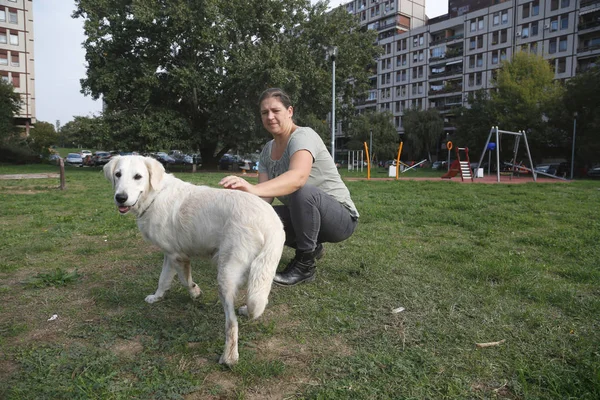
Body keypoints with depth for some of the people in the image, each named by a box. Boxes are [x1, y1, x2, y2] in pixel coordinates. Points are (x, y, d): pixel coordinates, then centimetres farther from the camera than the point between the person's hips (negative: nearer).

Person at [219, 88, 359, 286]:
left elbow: (298, 177, -42)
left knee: (303, 191, -37)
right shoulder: (267, 151, 4)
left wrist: (253, 189, -57)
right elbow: (265, 195, -8)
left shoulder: (303, 136, -20)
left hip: (340, 217, -7)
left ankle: (305, 264, -17)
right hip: (303, 217, 7)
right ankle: (312, 247, 9)